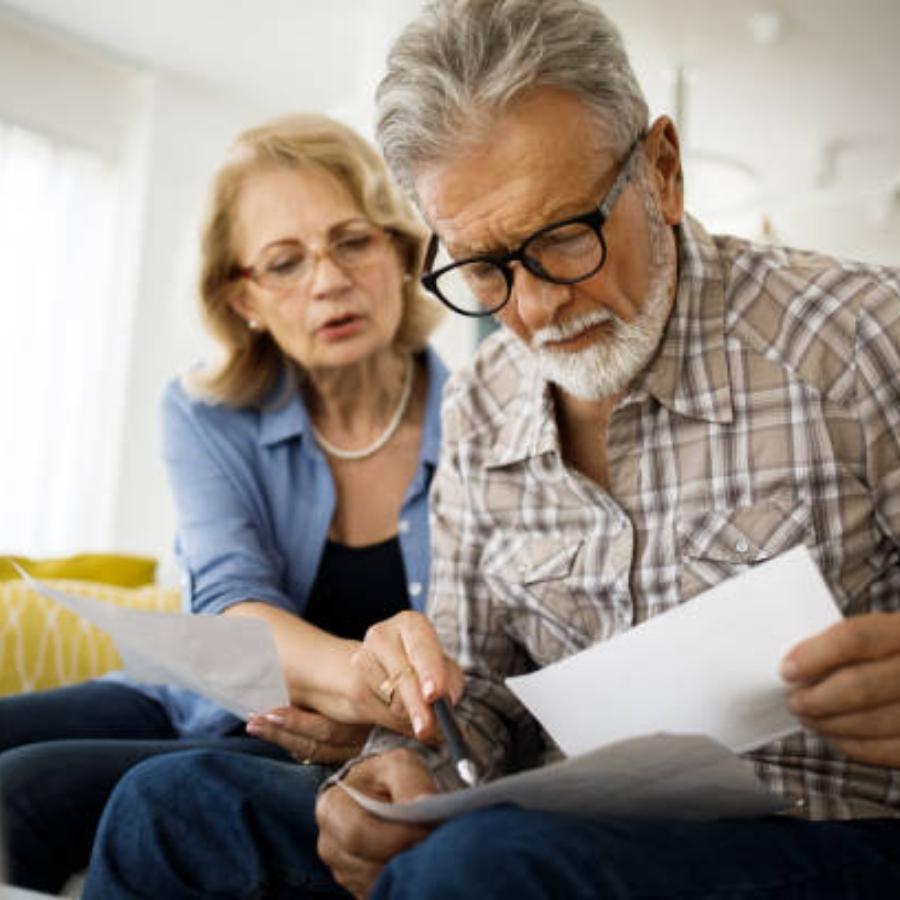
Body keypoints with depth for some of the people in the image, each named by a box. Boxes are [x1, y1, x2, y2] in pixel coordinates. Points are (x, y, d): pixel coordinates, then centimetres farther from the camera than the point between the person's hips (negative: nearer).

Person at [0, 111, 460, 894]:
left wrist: (388, 700, -32)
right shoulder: (207, 417, -3)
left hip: (345, 766, -3)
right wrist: (355, 668, -42)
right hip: (199, 702, 4)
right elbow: (230, 601, -19)